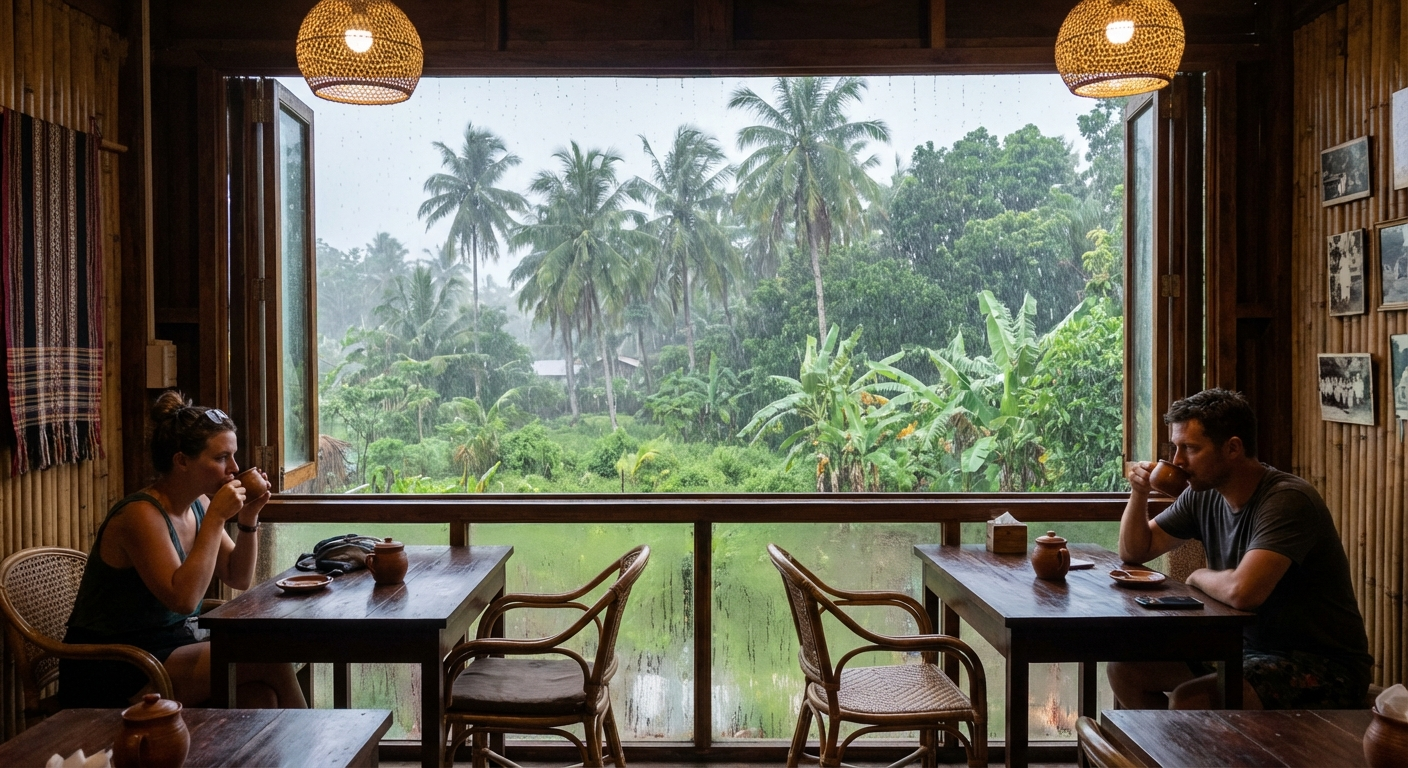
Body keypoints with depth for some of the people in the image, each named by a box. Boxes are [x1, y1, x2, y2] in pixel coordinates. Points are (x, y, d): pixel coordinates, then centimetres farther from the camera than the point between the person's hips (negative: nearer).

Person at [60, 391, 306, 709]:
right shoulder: (141, 515, -19)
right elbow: (184, 598, -29)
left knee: (261, 693, -20)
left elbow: (239, 579, 11)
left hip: (168, 647, 8)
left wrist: (248, 519, -5)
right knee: (269, 659, -19)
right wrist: (216, 518, -26)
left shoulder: (197, 504, 5)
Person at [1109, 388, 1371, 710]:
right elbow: (1135, 551, 13)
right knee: (1125, 669, 0)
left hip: (1323, 668, -8)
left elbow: (1242, 591, -37)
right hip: (1247, 648, 8)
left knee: (1188, 700, -29)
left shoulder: (1288, 500, -23)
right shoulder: (1203, 495, 2)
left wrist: (1199, 576, -14)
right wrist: (1139, 493, -4)